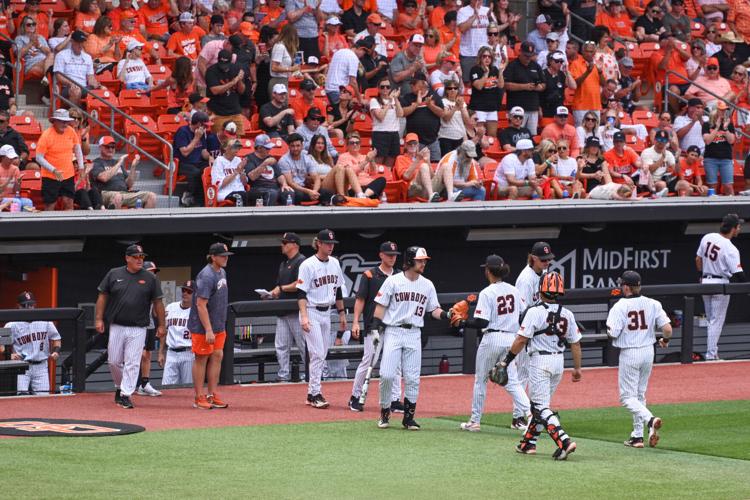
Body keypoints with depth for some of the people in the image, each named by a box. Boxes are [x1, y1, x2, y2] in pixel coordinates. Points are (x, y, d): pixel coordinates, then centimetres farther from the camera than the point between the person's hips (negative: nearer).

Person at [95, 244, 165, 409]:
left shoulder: (150, 278, 3)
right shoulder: (114, 274, 4)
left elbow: (157, 302, 6)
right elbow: (102, 297, 7)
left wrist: (161, 325, 3)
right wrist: (99, 319, 0)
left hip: (138, 329, -1)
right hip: (116, 326, 1)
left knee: (132, 363, -6)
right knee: (114, 361, 5)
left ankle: (126, 395, -2)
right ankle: (119, 387, 28)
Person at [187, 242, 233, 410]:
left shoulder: (222, 272, 10)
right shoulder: (206, 276, -20)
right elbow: (201, 305, -24)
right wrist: (208, 331, -26)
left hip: (219, 326, 9)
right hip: (202, 327, -9)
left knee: (217, 356, 7)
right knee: (202, 358, -1)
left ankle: (212, 395, 13)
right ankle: (199, 398, 4)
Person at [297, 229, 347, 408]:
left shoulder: (334, 263, 9)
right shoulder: (308, 265, -12)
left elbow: (338, 290, 18)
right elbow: (301, 293, -15)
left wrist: (342, 313, 17)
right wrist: (304, 317, -25)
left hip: (326, 313, 7)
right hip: (311, 312, -7)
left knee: (322, 355, 8)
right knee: (317, 354, -12)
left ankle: (311, 394, 14)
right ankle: (315, 394, -9)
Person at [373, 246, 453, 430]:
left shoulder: (427, 285, 9)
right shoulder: (393, 281, -3)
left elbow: (434, 309, 10)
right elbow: (381, 306, -2)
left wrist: (445, 315, -10)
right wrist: (375, 328, -10)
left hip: (414, 334, 3)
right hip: (393, 332, -3)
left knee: (412, 378, 1)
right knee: (387, 375, -10)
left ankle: (409, 417, 10)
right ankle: (384, 413, 7)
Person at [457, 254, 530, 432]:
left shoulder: (487, 293, -12)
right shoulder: (514, 290, 5)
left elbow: (481, 322, -17)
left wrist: (464, 323, -2)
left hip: (492, 339, -5)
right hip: (511, 339, 5)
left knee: (480, 380, 10)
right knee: (512, 381, 6)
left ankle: (475, 421, 15)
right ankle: (528, 411, -16)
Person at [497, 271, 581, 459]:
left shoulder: (535, 312, -12)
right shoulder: (567, 314, 4)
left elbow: (521, 339, -15)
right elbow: (575, 343, 6)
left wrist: (506, 360, -6)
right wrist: (577, 368, 15)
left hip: (540, 361, -6)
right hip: (559, 361, 6)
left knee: (541, 406, -6)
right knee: (539, 403, 20)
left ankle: (564, 441, -23)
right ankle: (528, 443, 25)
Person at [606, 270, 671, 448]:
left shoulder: (620, 306, -13)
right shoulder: (653, 304, -1)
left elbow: (612, 333, -18)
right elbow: (667, 329, -5)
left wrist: (609, 326, 5)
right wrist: (665, 340, 17)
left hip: (629, 354, -5)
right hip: (648, 352, 5)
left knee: (627, 396, 0)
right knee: (640, 395, 17)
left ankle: (650, 419, -25)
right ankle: (637, 436, 17)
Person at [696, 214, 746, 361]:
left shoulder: (707, 238, -2)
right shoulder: (731, 249, -22)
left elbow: (698, 259, 10)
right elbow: (738, 273, -23)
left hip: (705, 282, 6)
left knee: (711, 320, 18)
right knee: (716, 321, 2)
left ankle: (712, 350, 25)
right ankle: (711, 355, 3)